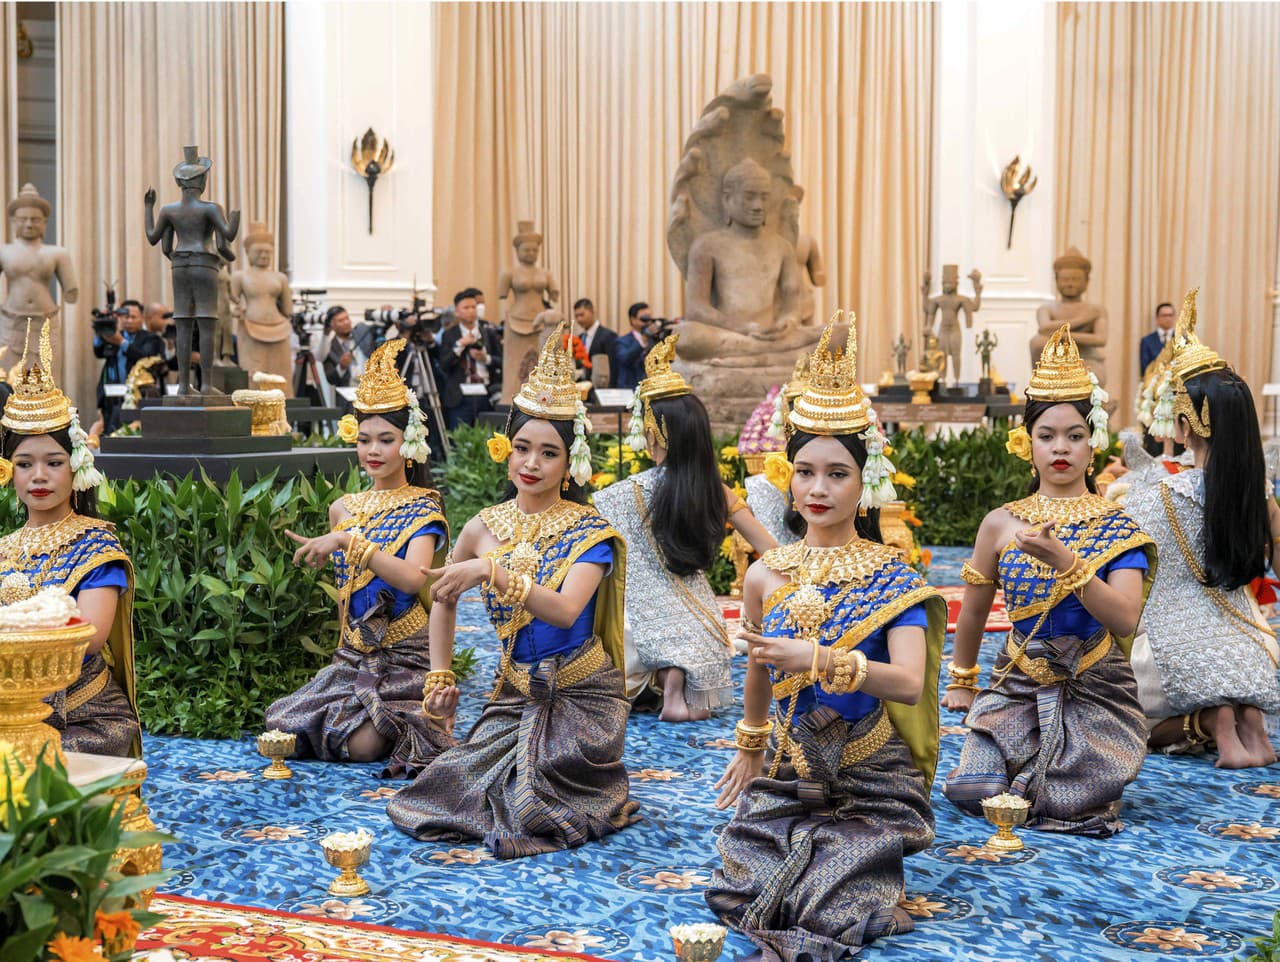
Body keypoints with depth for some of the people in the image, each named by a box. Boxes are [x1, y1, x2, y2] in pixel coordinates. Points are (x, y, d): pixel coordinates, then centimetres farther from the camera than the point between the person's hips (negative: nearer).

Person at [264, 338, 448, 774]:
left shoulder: (422, 509, -8)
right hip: (354, 655, 6)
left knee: (364, 743, -24)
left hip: (407, 657, -6)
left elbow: (413, 578, -27)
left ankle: (405, 724, 10)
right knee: (283, 728, -11)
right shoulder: (345, 508, 10)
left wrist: (347, 541, -29)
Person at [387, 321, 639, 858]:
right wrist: (441, 680, 16)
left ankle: (605, 796, 15)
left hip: (581, 696, -4)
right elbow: (443, 599, 19)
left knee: (531, 813, -18)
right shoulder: (484, 528, 2)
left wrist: (492, 572, -36)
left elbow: (565, 611, -28)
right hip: (515, 693, 4)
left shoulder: (588, 531, -10)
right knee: (454, 787, -14)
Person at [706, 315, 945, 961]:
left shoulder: (892, 579, -8)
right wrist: (749, 748, 30)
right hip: (790, 774, 3)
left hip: (872, 785, -3)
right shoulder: (766, 575, 2)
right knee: (745, 894, -11)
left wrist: (816, 658, -34)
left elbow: (909, 684, -22)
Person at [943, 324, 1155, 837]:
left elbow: (1125, 620, -19)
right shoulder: (1002, 524, 1)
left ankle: (1087, 762, 18)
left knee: (1069, 806, -18)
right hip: (1018, 686, 2)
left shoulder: (1116, 527, -4)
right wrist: (961, 679, 23)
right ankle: (1036, 754, 17)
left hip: (1095, 691, -1)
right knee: (973, 792, -16)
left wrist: (1064, 560, -29)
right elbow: (974, 608, 15)